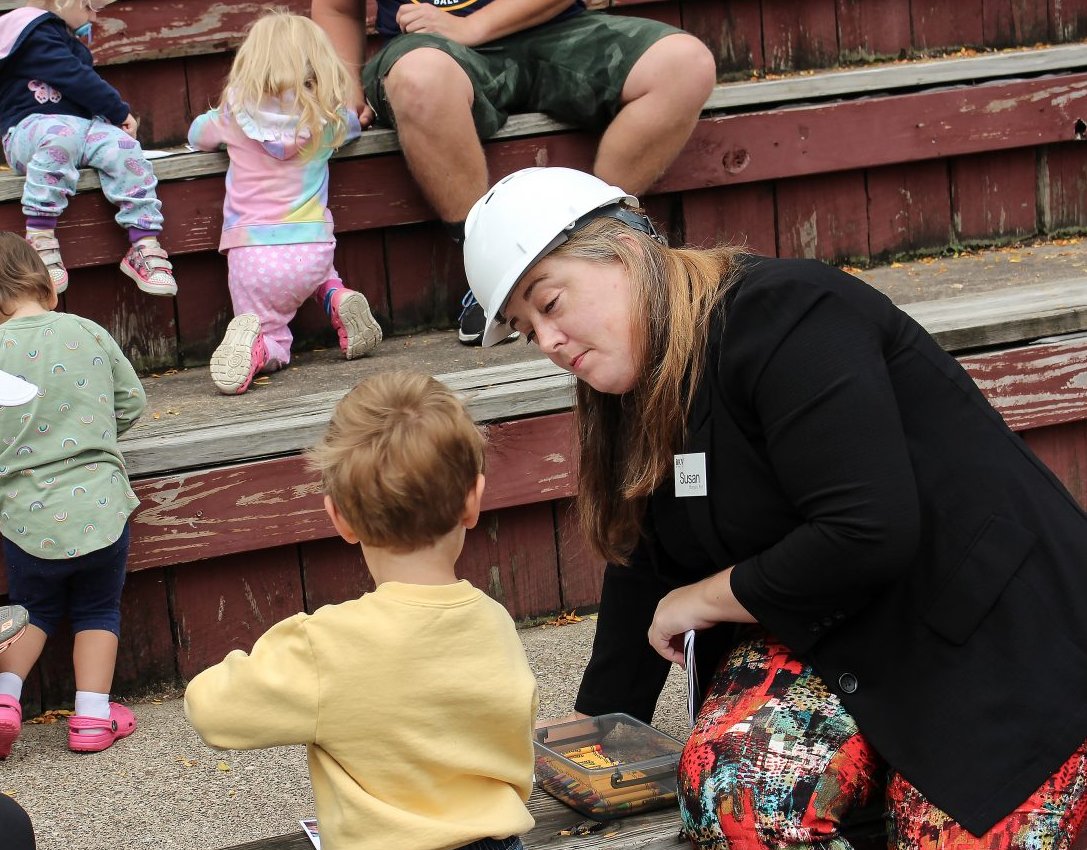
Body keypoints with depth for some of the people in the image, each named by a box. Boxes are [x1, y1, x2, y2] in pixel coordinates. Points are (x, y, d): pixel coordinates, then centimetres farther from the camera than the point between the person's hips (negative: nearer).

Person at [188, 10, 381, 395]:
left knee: (273, 348, 14)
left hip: (251, 254, -1)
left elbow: (197, 134, 24)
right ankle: (337, 298, 3)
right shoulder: (327, 118, 4)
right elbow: (354, 123, 29)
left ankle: (254, 341, -23)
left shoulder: (234, 116, 2)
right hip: (311, 247, 1)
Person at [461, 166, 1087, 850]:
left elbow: (867, 536, -26)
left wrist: (702, 599, -11)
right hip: (829, 646, 6)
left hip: (997, 632, -6)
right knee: (724, 783, -26)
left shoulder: (781, 317, -19)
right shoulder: (638, 402, 10)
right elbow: (641, 584, 19)